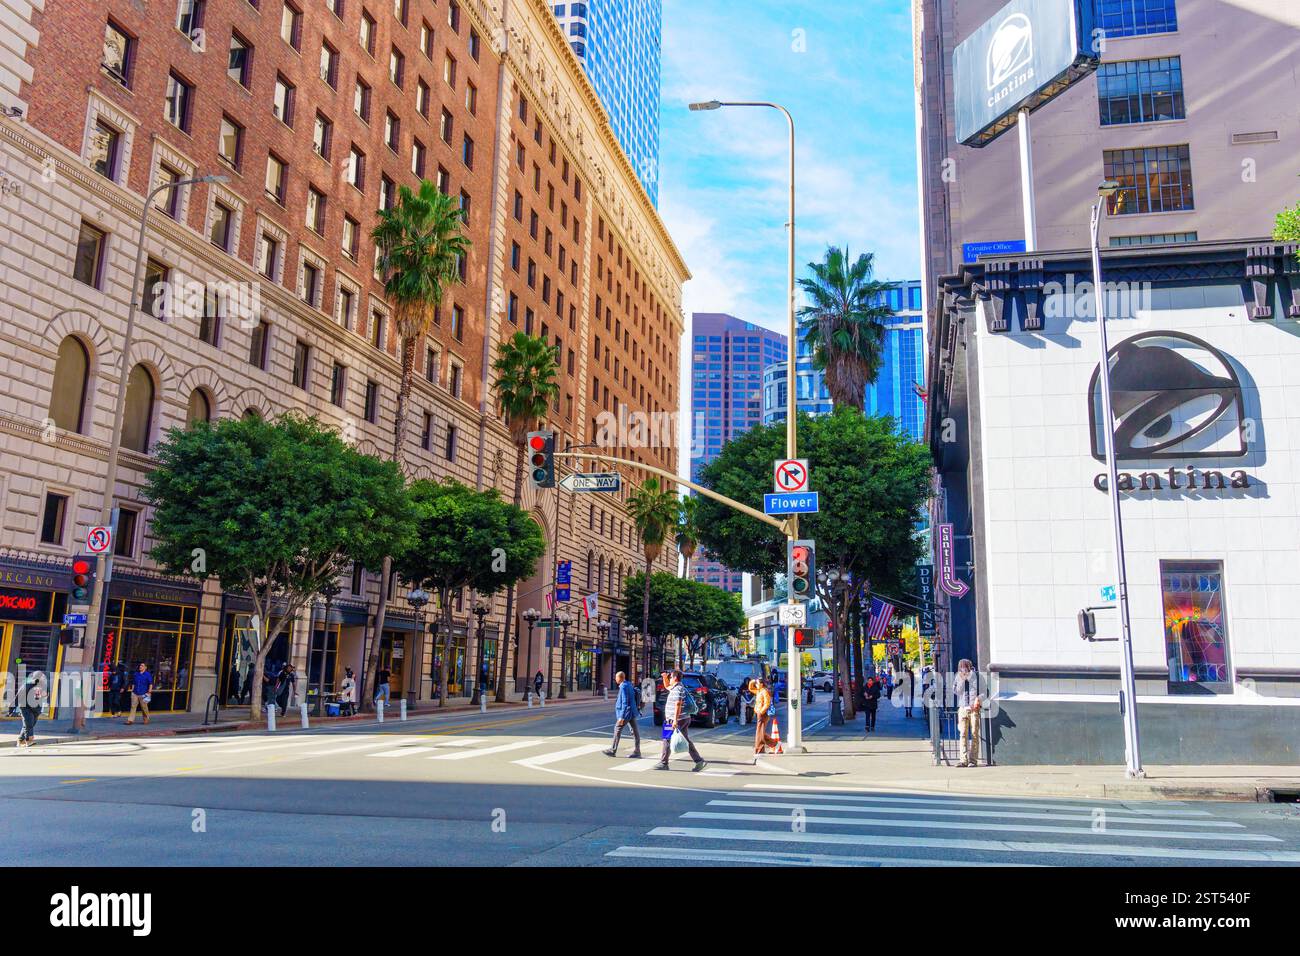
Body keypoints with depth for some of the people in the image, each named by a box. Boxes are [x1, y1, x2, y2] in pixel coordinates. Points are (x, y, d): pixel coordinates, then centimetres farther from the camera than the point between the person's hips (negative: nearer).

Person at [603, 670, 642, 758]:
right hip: (632, 713, 9)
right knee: (635, 732, 6)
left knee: (617, 730, 4)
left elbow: (625, 703, -22)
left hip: (626, 713, -9)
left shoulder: (623, 687, -18)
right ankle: (637, 752, 8)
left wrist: (622, 717, -22)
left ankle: (612, 750, 13)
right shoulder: (629, 685, 11)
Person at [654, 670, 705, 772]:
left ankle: (663, 763, 5)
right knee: (686, 742, 9)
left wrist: (675, 720, -27)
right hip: (684, 719, 10)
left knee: (667, 740, -1)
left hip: (678, 720, -10)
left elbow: (678, 705, -24)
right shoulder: (675, 688, 15)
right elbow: (667, 686, 36)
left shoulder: (678, 689, -16)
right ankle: (699, 761, 6)